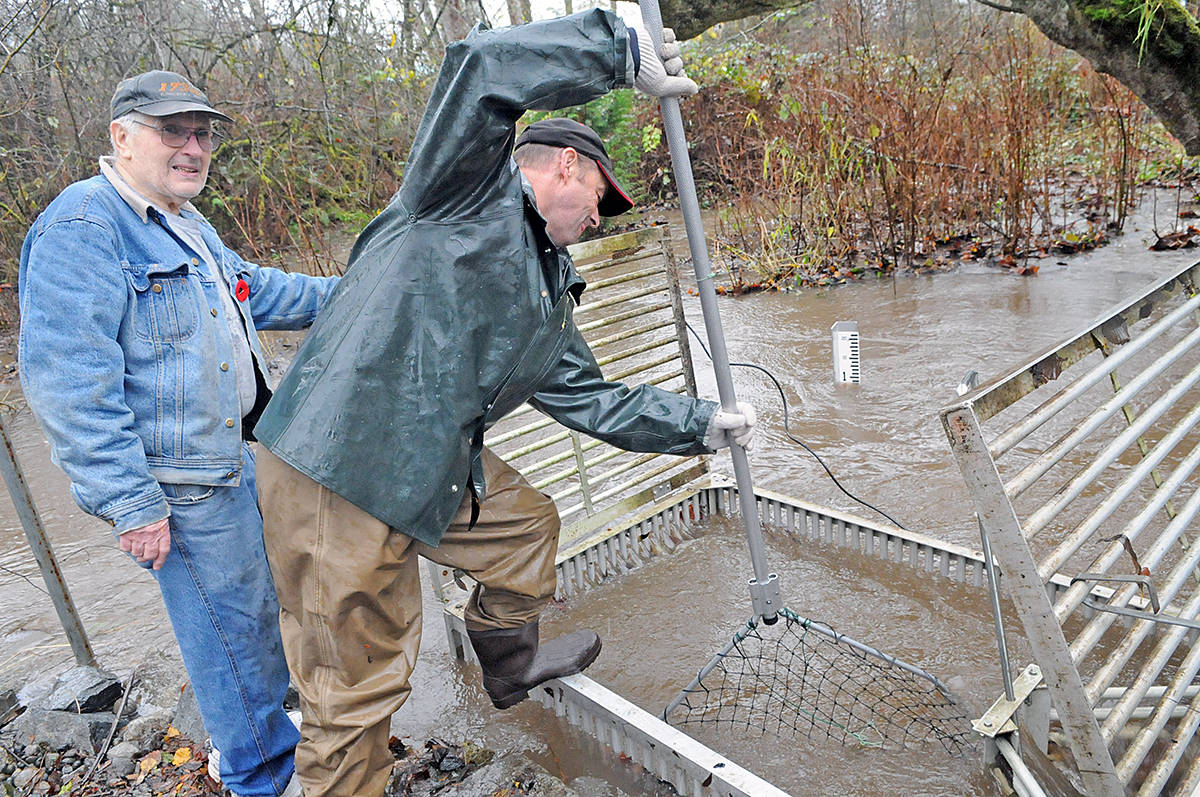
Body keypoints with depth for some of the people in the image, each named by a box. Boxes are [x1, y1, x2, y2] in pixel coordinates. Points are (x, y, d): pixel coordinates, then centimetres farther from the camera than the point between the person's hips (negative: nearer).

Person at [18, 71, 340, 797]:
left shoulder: (187, 225, 14)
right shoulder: (83, 226, -19)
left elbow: (255, 290, 28)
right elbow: (66, 377, -24)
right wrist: (129, 502, -25)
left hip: (236, 456, 10)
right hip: (183, 485, -10)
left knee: (256, 604, 22)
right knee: (236, 624, 4)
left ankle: (255, 730, 45)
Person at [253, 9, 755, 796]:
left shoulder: (549, 297, 19)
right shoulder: (469, 187, -5)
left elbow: (593, 399, 21)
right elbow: (479, 70, -24)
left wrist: (704, 423, 21)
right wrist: (623, 47, -18)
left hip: (435, 468, 10)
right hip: (339, 468, -9)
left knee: (527, 524, 25)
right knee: (358, 688, 0)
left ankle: (512, 666, 48)